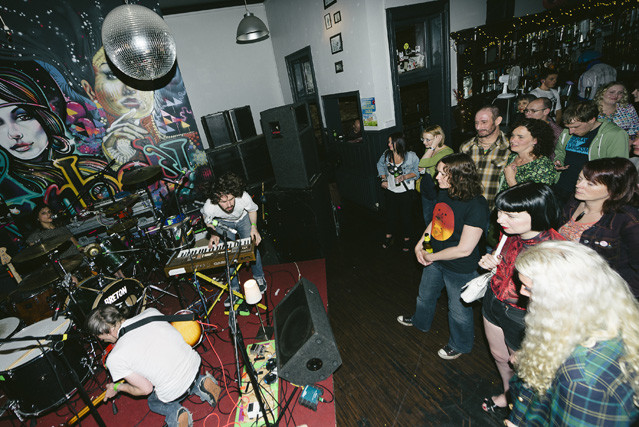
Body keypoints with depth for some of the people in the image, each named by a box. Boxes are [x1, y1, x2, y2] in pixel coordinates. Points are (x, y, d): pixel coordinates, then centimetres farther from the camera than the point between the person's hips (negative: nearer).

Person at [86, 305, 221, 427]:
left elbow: (146, 389, -6)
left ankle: (174, 413, 4)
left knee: (153, 402, 33)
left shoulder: (115, 358, -14)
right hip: (194, 363, 4)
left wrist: (116, 388, 12)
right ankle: (201, 384, 12)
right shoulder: (151, 312, -5)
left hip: (174, 392, -3)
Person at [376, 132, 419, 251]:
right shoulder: (386, 154, -7)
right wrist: (384, 179, 5)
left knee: (406, 216, 10)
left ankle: (406, 238, 31)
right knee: (390, 214, 17)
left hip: (405, 192, -3)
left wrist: (405, 177, -22)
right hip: (390, 190, 3)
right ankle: (388, 235, 40)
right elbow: (380, 165, 13)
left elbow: (417, 171, -6)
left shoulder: (411, 156, -15)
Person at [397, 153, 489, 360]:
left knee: (458, 309, 18)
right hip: (434, 260, 7)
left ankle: (460, 345, 47)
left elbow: (464, 249, -28)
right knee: (425, 294, 29)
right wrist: (420, 245, -1)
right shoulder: (444, 193, -8)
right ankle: (420, 321, 60)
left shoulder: (477, 205, -30)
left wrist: (431, 256, -17)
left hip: (460, 269, -7)